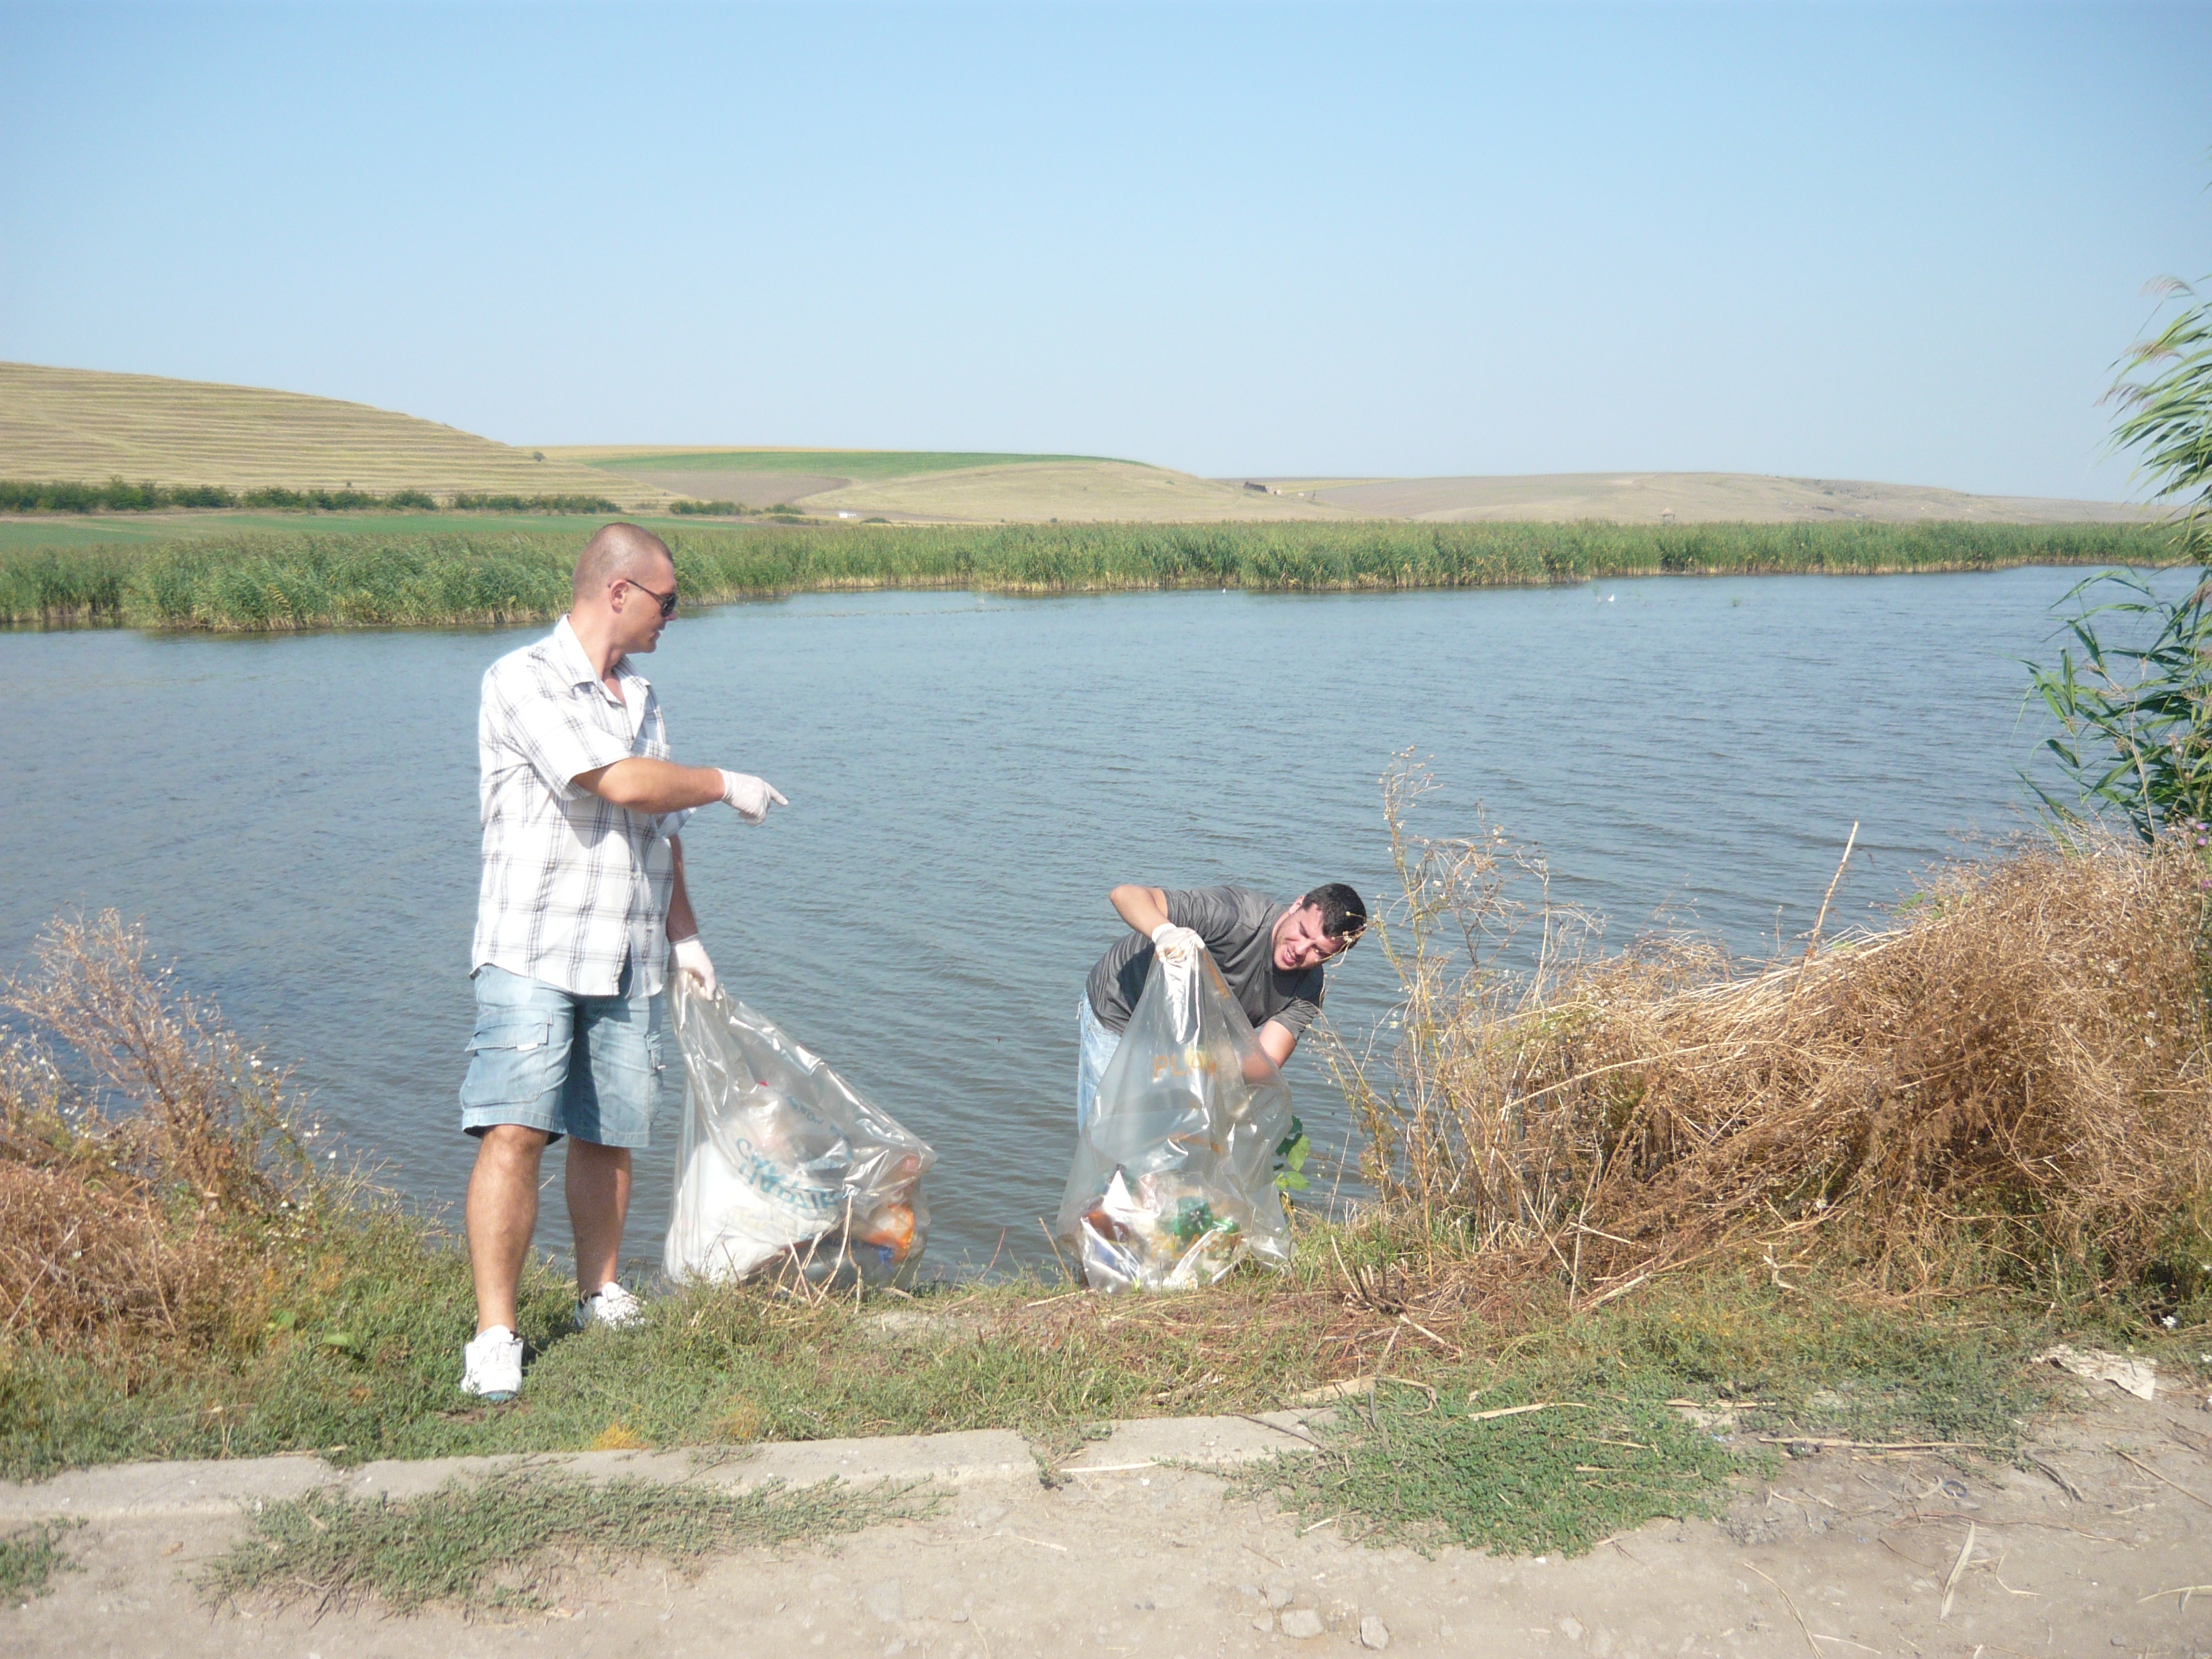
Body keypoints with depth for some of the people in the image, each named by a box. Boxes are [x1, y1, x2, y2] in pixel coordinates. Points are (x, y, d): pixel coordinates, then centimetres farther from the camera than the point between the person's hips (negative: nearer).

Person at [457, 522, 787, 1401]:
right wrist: (726, 785, -5)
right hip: (533, 954, -7)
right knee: (513, 1132, -12)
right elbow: (624, 783, -19)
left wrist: (684, 933, 20)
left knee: (608, 1135, 10)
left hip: (628, 964, 7)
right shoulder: (524, 680, -8)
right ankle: (495, 1335, -7)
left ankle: (600, 1295, 27)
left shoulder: (639, 698, 17)